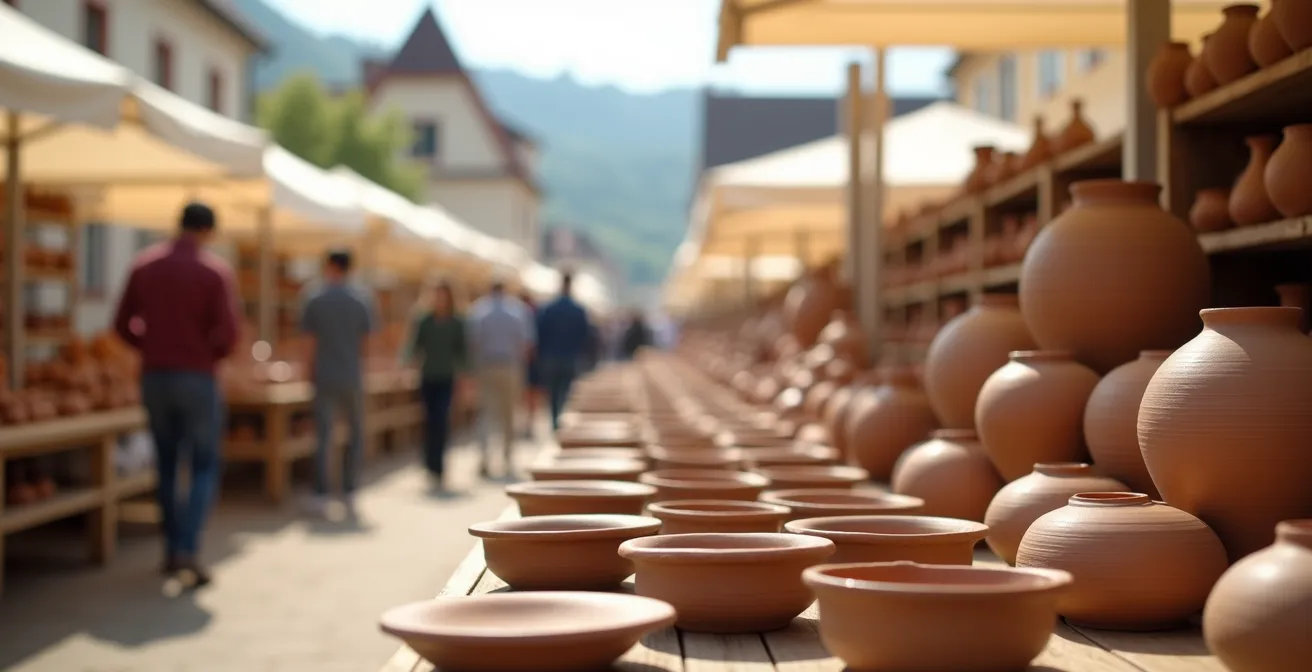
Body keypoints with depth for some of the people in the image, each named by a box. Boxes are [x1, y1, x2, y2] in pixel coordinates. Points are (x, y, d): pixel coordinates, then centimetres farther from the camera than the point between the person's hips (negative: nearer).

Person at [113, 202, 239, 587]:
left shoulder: (144, 265, 4)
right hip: (198, 379, -4)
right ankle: (189, 549, -12)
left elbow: (123, 326, 6)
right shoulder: (216, 271, -8)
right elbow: (227, 335, -14)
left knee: (167, 464, 17)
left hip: (155, 379, 4)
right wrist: (210, 355, 7)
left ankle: (172, 550, 21)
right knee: (205, 468, 4)